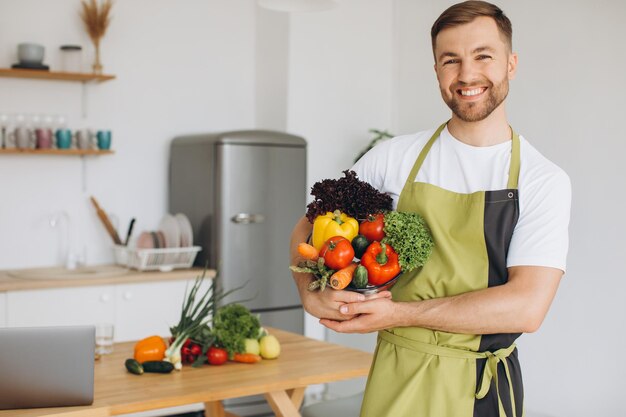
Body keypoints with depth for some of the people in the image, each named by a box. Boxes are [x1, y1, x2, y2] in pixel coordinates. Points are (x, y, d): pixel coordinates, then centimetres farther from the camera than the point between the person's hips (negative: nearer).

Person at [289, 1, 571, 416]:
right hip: (395, 379, 1)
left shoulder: (544, 180, -7)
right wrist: (313, 296, -15)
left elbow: (526, 308, -17)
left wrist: (398, 313, -20)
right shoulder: (394, 157, -1)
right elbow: (308, 230, 6)